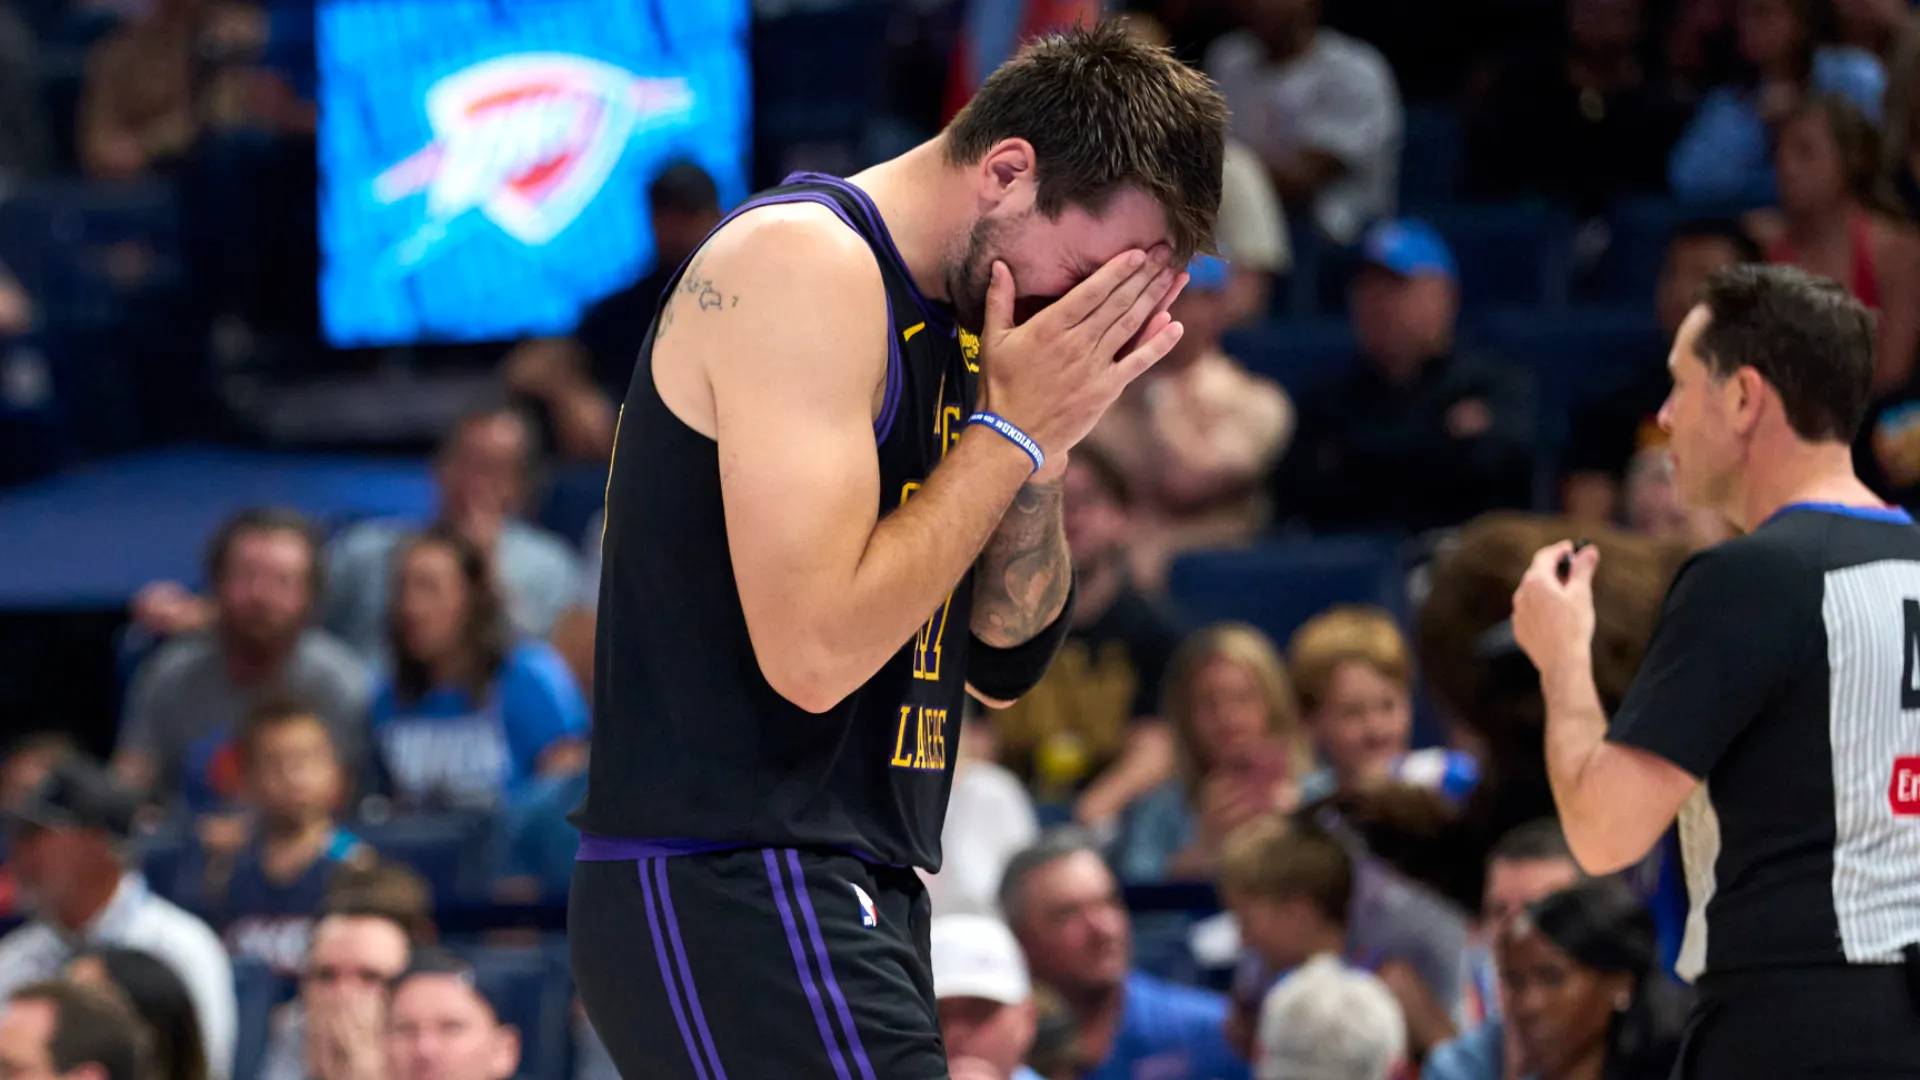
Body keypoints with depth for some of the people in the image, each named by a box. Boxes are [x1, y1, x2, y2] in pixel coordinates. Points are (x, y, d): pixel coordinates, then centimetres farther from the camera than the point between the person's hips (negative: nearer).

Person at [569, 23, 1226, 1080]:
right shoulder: (804, 266, -13)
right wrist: (1014, 428, -12)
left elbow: (1005, 664, 16)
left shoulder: (939, 317, 15)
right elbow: (815, 650, -21)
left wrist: (1048, 443, 2)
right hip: (733, 896, -10)